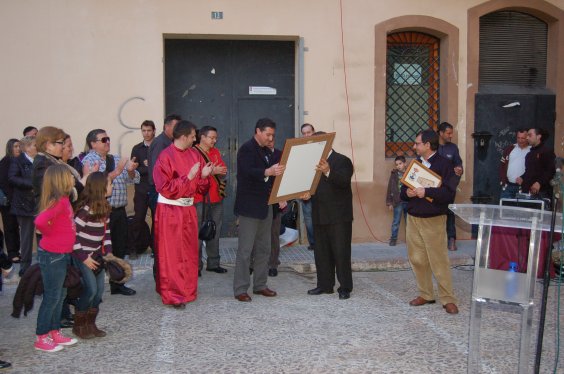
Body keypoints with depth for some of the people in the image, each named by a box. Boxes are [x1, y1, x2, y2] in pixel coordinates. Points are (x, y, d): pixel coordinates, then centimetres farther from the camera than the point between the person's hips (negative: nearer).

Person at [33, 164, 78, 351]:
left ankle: (55, 333, 29)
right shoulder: (58, 201, -21)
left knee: (60, 295, 17)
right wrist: (52, 235, -17)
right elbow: (40, 221, -34)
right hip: (52, 256, -9)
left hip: (62, 255, 9)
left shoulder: (64, 199, 6)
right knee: (52, 297, 2)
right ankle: (41, 338, 15)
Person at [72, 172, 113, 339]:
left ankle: (90, 324, 18)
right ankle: (78, 325, 9)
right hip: (83, 256, -8)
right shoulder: (86, 209, -21)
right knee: (90, 289, -9)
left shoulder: (104, 208, 4)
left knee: (99, 290, 5)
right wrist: (83, 257, -19)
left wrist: (108, 251, 4)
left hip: (97, 255, 8)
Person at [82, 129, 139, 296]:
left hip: (119, 211, 7)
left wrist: (130, 170, -13)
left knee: (120, 249, 14)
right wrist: (116, 171, -24)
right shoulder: (89, 160, -6)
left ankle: (117, 284, 27)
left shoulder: (116, 159, 15)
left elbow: (134, 179, 8)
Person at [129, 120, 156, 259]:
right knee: (138, 219, -1)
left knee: (156, 219, 4)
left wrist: (148, 166, -13)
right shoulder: (137, 149, 8)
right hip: (142, 190, 1)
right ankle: (134, 248, 8)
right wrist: (148, 168, -12)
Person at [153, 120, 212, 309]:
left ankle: (187, 290, 24)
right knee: (171, 254, 0)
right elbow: (166, 188, -16)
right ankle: (172, 295, 9)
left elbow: (201, 187, 10)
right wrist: (189, 177, -19)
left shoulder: (194, 154, 6)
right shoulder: (166, 157, -13)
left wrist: (203, 175, -11)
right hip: (170, 211, -6)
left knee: (189, 253, 12)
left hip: (188, 209, 6)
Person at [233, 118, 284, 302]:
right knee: (245, 250, -5)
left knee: (264, 249, 12)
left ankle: (260, 285, 21)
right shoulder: (247, 149, -10)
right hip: (249, 207, -8)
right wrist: (268, 172, -44)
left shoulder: (267, 152, 16)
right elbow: (248, 172, -27)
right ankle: (240, 289, 1)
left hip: (265, 206, 9)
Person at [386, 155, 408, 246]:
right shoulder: (394, 174, 0)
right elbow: (390, 189, 0)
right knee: (396, 222, 6)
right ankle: (393, 238, 16)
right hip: (398, 202, -1)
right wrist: (389, 203, -2)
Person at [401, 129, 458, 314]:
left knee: (439, 260, -5)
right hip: (413, 218, 6)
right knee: (417, 259, 8)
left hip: (433, 219, -6)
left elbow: (449, 194, -17)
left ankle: (448, 299, 4)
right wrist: (407, 193, -8)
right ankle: (425, 294, 20)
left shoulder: (444, 164, -8)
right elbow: (403, 189, 14)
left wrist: (426, 192, -23)